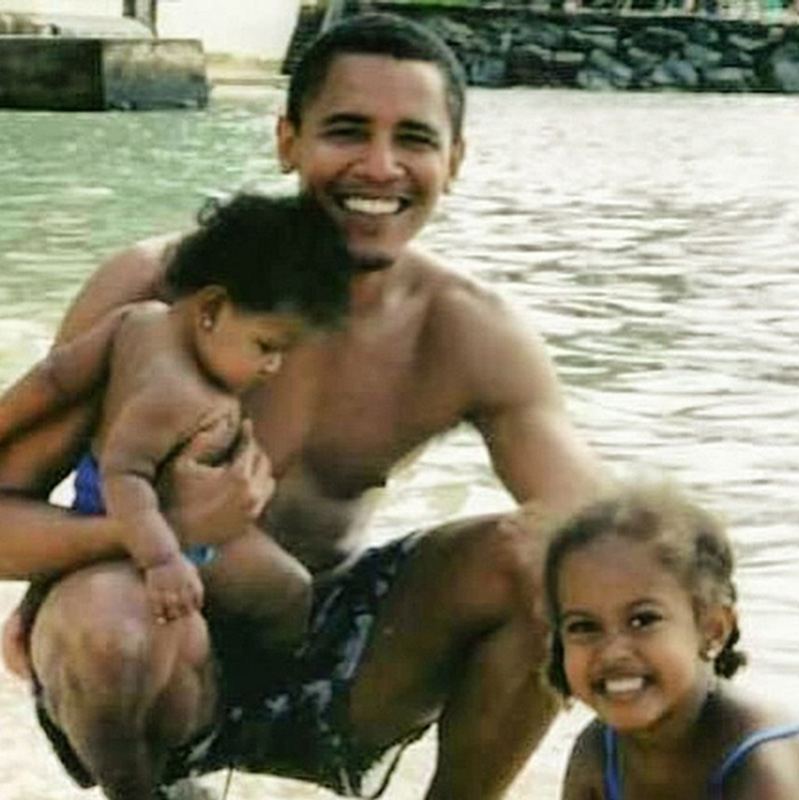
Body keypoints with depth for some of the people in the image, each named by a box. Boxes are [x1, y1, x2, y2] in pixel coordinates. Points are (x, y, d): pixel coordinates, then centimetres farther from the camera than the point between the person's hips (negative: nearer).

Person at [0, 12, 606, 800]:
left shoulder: (475, 337, -8)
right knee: (106, 613, -37)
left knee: (537, 561, -20)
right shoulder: (154, 289, -18)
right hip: (159, 660, -2)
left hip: (324, 658, 3)